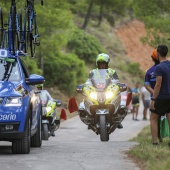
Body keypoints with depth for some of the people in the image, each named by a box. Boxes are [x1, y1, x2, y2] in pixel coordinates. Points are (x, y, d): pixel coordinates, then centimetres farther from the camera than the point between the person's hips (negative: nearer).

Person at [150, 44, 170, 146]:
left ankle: (155, 141, 0)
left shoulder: (159, 67, -17)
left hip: (161, 97, -6)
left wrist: (153, 100, -17)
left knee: (153, 118, 6)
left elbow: (158, 85, -20)